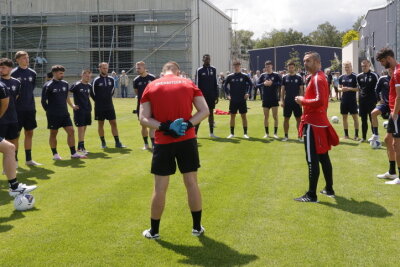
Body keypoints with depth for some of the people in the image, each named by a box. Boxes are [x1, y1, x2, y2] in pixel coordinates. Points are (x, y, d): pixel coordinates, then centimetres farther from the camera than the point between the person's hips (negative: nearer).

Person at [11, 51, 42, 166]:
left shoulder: (32, 73, 7)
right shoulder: (13, 73, -9)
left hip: (30, 108, 5)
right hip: (18, 109, -5)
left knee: (29, 133, 10)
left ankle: (28, 159, 20)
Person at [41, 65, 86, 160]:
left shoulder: (65, 84, 9)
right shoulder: (48, 86, -8)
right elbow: (43, 101, -4)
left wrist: (72, 105, 22)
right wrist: (49, 111, -1)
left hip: (65, 114, 5)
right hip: (53, 115, -5)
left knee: (71, 131, 0)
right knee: (53, 133, 5)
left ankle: (74, 153, 6)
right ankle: (55, 154, 16)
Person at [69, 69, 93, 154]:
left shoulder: (89, 86, 9)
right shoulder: (76, 85, -11)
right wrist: (72, 105, -13)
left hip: (87, 109, 7)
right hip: (79, 110, -7)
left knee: (84, 128, 11)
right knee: (81, 128, -7)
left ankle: (81, 146, 18)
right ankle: (81, 147, -6)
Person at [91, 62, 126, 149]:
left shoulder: (111, 79, 4)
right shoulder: (96, 80, -9)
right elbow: (92, 92, -2)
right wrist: (98, 100, 6)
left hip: (110, 106, 3)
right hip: (99, 107, -3)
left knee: (114, 123, 1)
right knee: (101, 124, 6)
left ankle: (117, 142, 4)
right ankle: (103, 143, 15)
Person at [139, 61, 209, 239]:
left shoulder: (151, 87, 4)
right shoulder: (189, 84, 6)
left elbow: (143, 119, -4)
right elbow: (205, 111, 0)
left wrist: (163, 127, -14)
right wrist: (188, 124, -11)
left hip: (163, 142, -1)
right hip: (187, 139, 1)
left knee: (160, 188, 7)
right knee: (191, 183, 11)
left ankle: (154, 231, 18)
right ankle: (197, 227, 20)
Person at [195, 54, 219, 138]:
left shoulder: (213, 70, 8)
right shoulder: (199, 70, -3)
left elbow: (215, 83, 10)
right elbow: (197, 84, -5)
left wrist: (216, 96, 6)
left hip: (211, 96, 4)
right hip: (203, 96, -4)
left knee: (211, 113, 9)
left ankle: (211, 133, 15)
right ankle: (195, 133, 3)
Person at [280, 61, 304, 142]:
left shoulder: (299, 77, 1)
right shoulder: (285, 77, 5)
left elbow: (301, 90, 2)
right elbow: (282, 89, 6)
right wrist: (282, 100, -2)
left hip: (296, 102, -1)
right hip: (287, 102, 1)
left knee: (298, 119, 2)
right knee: (286, 119, 5)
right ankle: (286, 136, 14)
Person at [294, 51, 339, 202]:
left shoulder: (317, 79, -16)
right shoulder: (321, 77, 16)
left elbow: (319, 101, -27)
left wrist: (303, 101, -15)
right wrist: (305, 101, 14)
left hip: (313, 124, -11)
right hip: (320, 122, 11)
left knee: (312, 160, -8)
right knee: (323, 157, 17)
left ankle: (311, 195, -4)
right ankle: (329, 189, 26)